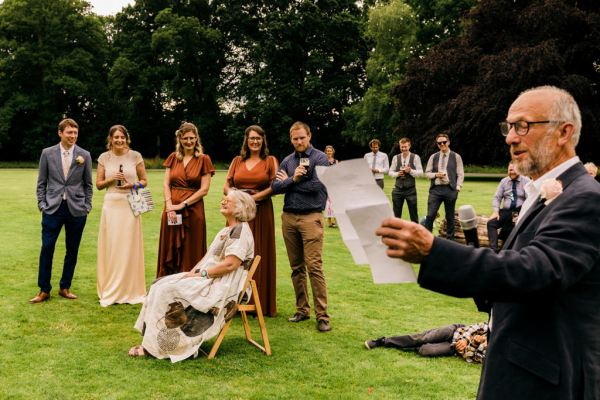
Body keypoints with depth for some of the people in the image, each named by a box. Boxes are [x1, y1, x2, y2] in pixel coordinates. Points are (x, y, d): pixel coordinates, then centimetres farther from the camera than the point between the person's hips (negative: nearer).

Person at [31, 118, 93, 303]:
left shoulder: (84, 155, 4)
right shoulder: (47, 153, 4)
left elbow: (88, 184, 9)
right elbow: (41, 183, 7)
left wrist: (87, 207, 2)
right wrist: (42, 204, -1)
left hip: (76, 209, 1)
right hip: (53, 207, -1)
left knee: (72, 250, 7)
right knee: (47, 248, -3)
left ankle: (65, 287, 21)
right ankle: (44, 290, 8)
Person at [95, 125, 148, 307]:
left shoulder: (135, 156, 2)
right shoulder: (104, 158, 5)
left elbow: (144, 181, 8)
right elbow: (98, 184, 9)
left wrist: (132, 185, -11)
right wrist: (112, 179, -9)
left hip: (131, 205, -1)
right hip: (111, 205, 1)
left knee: (129, 247, 2)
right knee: (110, 248, 2)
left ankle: (131, 290, 12)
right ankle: (110, 291, 12)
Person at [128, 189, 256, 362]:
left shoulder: (241, 230, -11)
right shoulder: (225, 231, 21)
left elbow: (230, 264, -21)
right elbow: (208, 257, 19)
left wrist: (201, 274, -16)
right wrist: (193, 271, 1)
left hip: (222, 288, -10)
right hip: (208, 280, 10)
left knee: (168, 292, -19)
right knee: (160, 287, -3)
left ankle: (154, 346, -11)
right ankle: (152, 341, -7)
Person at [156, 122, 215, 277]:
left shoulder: (203, 159, 0)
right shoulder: (173, 158, 11)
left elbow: (204, 189, -5)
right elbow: (166, 184, 6)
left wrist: (183, 204, -11)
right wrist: (169, 206, -9)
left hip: (193, 210, -3)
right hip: (171, 211, 3)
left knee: (191, 252, 1)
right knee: (169, 251, 6)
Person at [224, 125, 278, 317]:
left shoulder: (270, 161, 6)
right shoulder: (237, 161, 14)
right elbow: (226, 187, 10)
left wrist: (255, 197, -15)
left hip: (261, 213, -3)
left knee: (259, 256, 0)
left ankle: (260, 303, 6)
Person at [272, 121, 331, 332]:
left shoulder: (320, 158, -1)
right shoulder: (287, 161, 13)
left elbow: (317, 185, -14)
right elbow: (274, 187, 4)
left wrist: (289, 182, -2)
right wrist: (294, 179, -13)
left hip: (311, 217, -5)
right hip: (288, 217, 5)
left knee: (314, 266, -11)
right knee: (296, 267, 10)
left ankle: (322, 315, -6)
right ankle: (302, 309, 20)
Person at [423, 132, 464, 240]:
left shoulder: (456, 157, 5)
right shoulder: (433, 157, 11)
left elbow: (460, 174, 3)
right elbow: (427, 173, 13)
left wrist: (457, 188, -7)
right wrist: (436, 174, -7)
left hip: (450, 189, -1)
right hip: (435, 189, 1)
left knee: (450, 217, 6)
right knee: (430, 215, -8)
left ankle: (450, 239, 16)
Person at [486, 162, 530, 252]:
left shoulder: (526, 181, 2)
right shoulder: (504, 181, 12)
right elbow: (497, 197, 10)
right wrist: (495, 211, -8)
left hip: (519, 211, -3)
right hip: (506, 211, 4)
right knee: (491, 223, -24)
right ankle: (493, 249, -29)